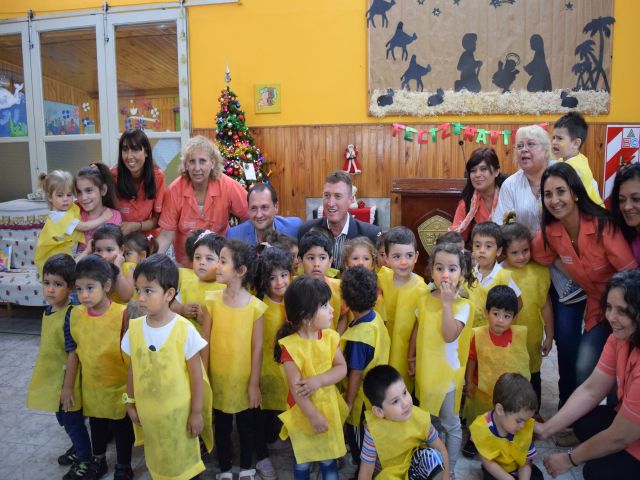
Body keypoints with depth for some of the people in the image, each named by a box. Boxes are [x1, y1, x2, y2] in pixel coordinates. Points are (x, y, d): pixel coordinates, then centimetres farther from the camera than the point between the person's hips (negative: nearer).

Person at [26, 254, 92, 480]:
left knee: (73, 422, 10)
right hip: (51, 379, 8)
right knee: (64, 420, 25)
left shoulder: (70, 315, -26)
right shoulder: (48, 310, -1)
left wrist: (68, 387, -19)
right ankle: (78, 448, 46)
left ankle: (85, 460, 28)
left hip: (65, 381, -8)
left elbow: (73, 354, -23)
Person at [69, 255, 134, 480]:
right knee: (97, 425, 24)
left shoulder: (122, 313, -22)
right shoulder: (76, 314, -7)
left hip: (118, 386, -4)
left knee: (121, 427, 14)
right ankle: (98, 460, 47)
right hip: (91, 385, 4)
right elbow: (76, 349, 7)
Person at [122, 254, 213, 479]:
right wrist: (130, 403, 9)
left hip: (178, 410, -4)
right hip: (147, 411, 4)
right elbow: (132, 369, 5)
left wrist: (196, 412, -9)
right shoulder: (134, 328, -7)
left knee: (182, 460, 14)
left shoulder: (184, 329, -19)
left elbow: (196, 374, -12)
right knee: (156, 461, 22)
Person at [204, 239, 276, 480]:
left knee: (247, 426, 16)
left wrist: (254, 384, -7)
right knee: (222, 427, 18)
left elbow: (257, 347, -9)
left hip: (244, 379, -1)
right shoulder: (212, 300, -9)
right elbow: (205, 341, -3)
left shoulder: (256, 306, -15)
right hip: (217, 378, 2)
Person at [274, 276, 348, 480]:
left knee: (329, 459, 19)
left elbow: (342, 369, -10)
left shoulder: (330, 336, -8)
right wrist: (313, 415, -20)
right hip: (303, 412, -3)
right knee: (303, 461, 17)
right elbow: (296, 386, -22)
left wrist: (318, 380, -25)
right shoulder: (291, 346, -23)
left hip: (329, 407, 4)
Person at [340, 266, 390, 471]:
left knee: (358, 442, 15)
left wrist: (348, 403, -12)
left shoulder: (358, 336, -33)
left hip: (362, 399, -8)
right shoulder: (376, 318, -10)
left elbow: (355, 374, -23)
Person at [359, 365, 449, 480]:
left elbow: (441, 450, -5)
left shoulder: (421, 419, -21)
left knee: (432, 455, -30)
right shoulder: (374, 428, -27)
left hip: (418, 468, 2)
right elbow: (366, 471, -17)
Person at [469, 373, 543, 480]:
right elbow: (487, 462, -20)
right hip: (495, 471, -3)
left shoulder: (526, 427, -19)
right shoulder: (482, 427, -29)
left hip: (519, 469, 3)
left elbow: (526, 462, -12)